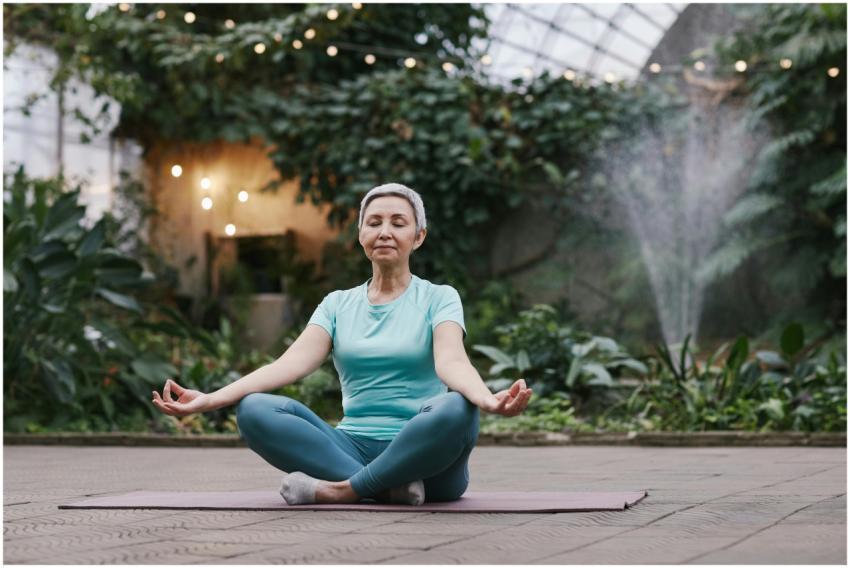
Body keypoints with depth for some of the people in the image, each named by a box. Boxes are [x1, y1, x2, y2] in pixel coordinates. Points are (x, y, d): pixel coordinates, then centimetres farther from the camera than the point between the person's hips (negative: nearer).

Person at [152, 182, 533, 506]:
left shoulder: (439, 298, 5)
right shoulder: (338, 304, 14)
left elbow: (451, 361, -16)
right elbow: (292, 363, -3)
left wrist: (488, 400, -41)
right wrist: (209, 400, -20)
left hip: (424, 456, -3)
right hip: (353, 449, 3)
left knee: (455, 410, -37)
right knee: (254, 410, -21)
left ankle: (341, 490, -26)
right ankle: (389, 487, -29)